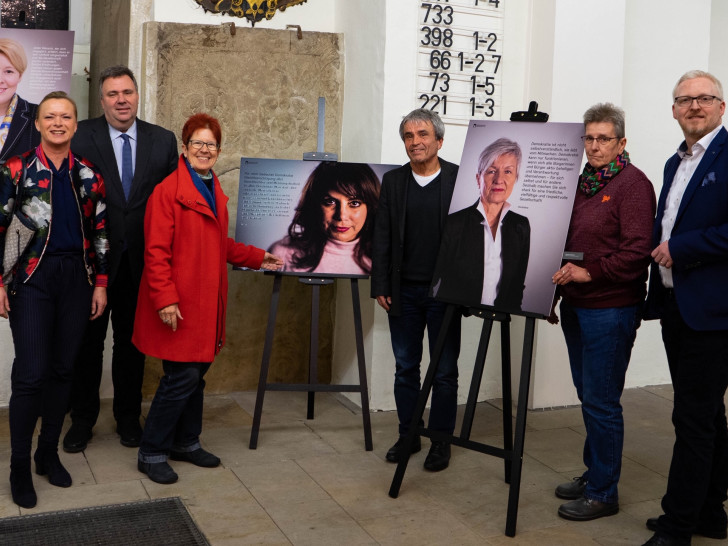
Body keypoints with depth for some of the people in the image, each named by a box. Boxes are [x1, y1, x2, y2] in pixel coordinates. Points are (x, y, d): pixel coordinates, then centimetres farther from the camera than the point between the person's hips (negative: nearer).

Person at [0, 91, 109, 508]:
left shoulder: (89, 176, 7)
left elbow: (100, 233, 10)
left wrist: (101, 284, 6)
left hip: (76, 278, 3)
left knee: (63, 369, 9)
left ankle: (49, 453, 24)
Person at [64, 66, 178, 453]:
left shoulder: (163, 140, 3)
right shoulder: (81, 136, -4)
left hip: (140, 262, 2)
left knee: (132, 342, 14)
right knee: (88, 341, 10)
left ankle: (128, 418, 30)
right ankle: (82, 420, 26)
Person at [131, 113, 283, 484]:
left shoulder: (215, 193, 15)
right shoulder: (168, 191, -11)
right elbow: (156, 251, -16)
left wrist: (258, 258, 23)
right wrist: (165, 299, -21)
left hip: (206, 302, 8)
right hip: (179, 306, -8)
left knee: (196, 373, 14)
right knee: (182, 376, -6)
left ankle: (186, 442, 30)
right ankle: (151, 453, 9)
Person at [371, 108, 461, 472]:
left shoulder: (461, 179, -4)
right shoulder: (393, 181, 5)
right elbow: (382, 237, 6)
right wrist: (380, 286, 1)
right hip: (404, 291, 3)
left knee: (444, 370, 7)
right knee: (405, 367, 12)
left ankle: (441, 440, 20)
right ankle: (408, 435, 26)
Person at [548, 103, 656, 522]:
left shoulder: (633, 184, -10)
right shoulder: (583, 182, 14)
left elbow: (637, 250, -18)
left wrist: (590, 272, -22)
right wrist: (560, 281, 13)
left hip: (611, 309, -8)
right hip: (576, 305, 8)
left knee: (601, 401, -2)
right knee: (588, 395, 16)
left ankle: (603, 493, 10)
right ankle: (593, 473, 30)